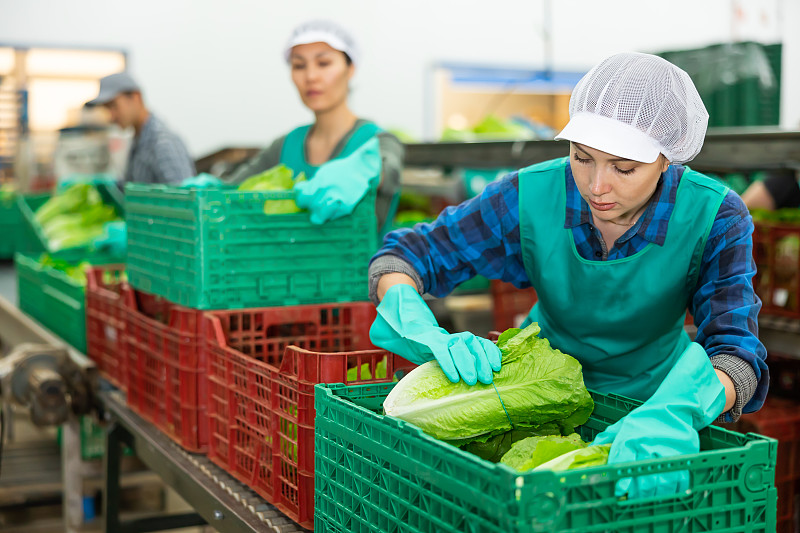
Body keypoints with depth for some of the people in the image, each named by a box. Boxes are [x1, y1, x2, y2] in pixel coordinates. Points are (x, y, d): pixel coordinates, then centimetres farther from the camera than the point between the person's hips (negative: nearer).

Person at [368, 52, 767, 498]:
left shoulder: (715, 219, -23)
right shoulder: (533, 195, -21)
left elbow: (738, 353, -31)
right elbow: (400, 257, -17)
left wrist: (673, 414, -53)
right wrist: (430, 335, -39)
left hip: (651, 391, 0)